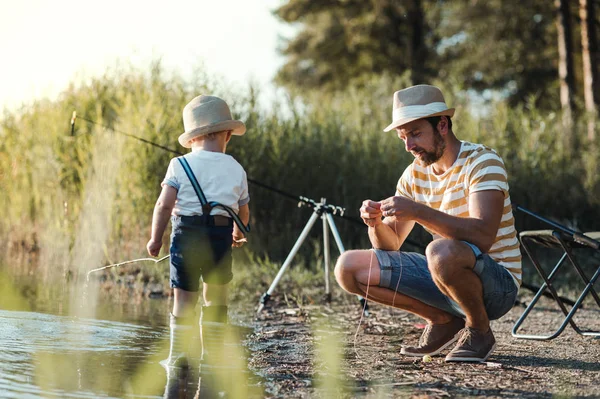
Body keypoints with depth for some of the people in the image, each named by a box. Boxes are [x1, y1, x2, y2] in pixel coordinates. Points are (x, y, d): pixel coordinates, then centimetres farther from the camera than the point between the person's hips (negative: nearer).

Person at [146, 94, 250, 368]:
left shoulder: (180, 165, 0)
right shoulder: (236, 170, 7)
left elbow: (164, 204, -8)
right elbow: (244, 213, 16)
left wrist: (156, 238, 1)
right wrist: (238, 233, 36)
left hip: (186, 232, -1)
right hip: (220, 235, 2)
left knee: (184, 297, 4)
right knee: (215, 296, 16)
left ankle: (178, 356, 4)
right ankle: (212, 354, 20)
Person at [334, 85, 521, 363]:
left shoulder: (481, 162, -15)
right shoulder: (415, 174, 6)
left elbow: (483, 236, -31)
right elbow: (390, 244, 6)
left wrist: (419, 212, -37)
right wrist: (376, 223, -17)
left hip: (496, 284, -7)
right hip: (444, 278, 7)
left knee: (442, 252, -39)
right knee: (348, 267, -4)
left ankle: (479, 330, -10)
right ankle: (443, 320, 7)